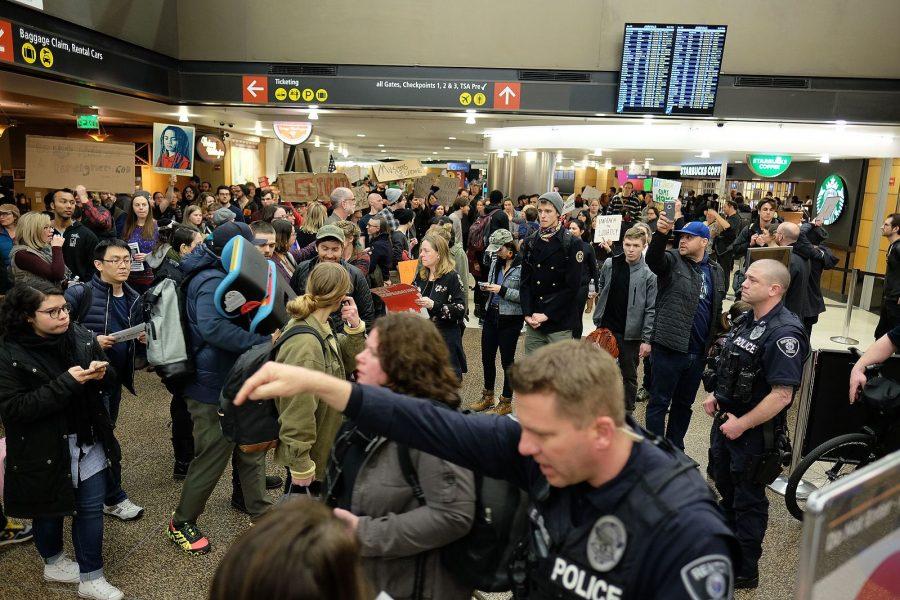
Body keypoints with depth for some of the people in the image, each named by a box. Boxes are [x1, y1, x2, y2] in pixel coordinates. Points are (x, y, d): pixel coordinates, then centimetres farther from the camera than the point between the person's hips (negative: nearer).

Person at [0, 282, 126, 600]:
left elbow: (107, 375, 8)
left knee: (91, 508, 9)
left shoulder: (81, 336, -6)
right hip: (44, 450, -3)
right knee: (49, 508, 19)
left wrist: (100, 372, -16)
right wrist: (66, 383, -28)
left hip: (87, 442, 3)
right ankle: (53, 563, 47)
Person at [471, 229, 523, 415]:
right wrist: (488, 286, -1)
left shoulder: (521, 266, -16)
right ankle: (488, 397, 33)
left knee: (507, 361, 5)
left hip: (510, 319, -7)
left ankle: (506, 402, 21)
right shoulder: (496, 261, 6)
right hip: (491, 315, 7)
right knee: (487, 357, 15)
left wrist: (502, 290, -21)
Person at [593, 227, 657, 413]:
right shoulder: (610, 264, 0)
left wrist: (647, 339, -13)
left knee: (629, 376, 10)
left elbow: (651, 309, -11)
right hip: (606, 328, 4)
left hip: (630, 333, -4)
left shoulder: (649, 274, -12)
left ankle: (628, 413, 23)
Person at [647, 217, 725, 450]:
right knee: (659, 403, 3)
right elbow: (653, 259, -27)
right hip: (669, 347, -5)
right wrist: (660, 234, -45)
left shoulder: (716, 271, 11)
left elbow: (717, 309, 19)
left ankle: (675, 448, 31)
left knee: (684, 404, 17)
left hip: (698, 352, 5)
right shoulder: (672, 260, -3)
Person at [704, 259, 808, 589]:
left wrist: (742, 424, -21)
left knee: (748, 501, 8)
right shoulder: (747, 320, 4)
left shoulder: (784, 333, -25)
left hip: (754, 432, -9)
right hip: (727, 419, 9)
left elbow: (781, 394, -28)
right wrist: (716, 396, 6)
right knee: (726, 488, 24)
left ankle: (744, 571, 25)